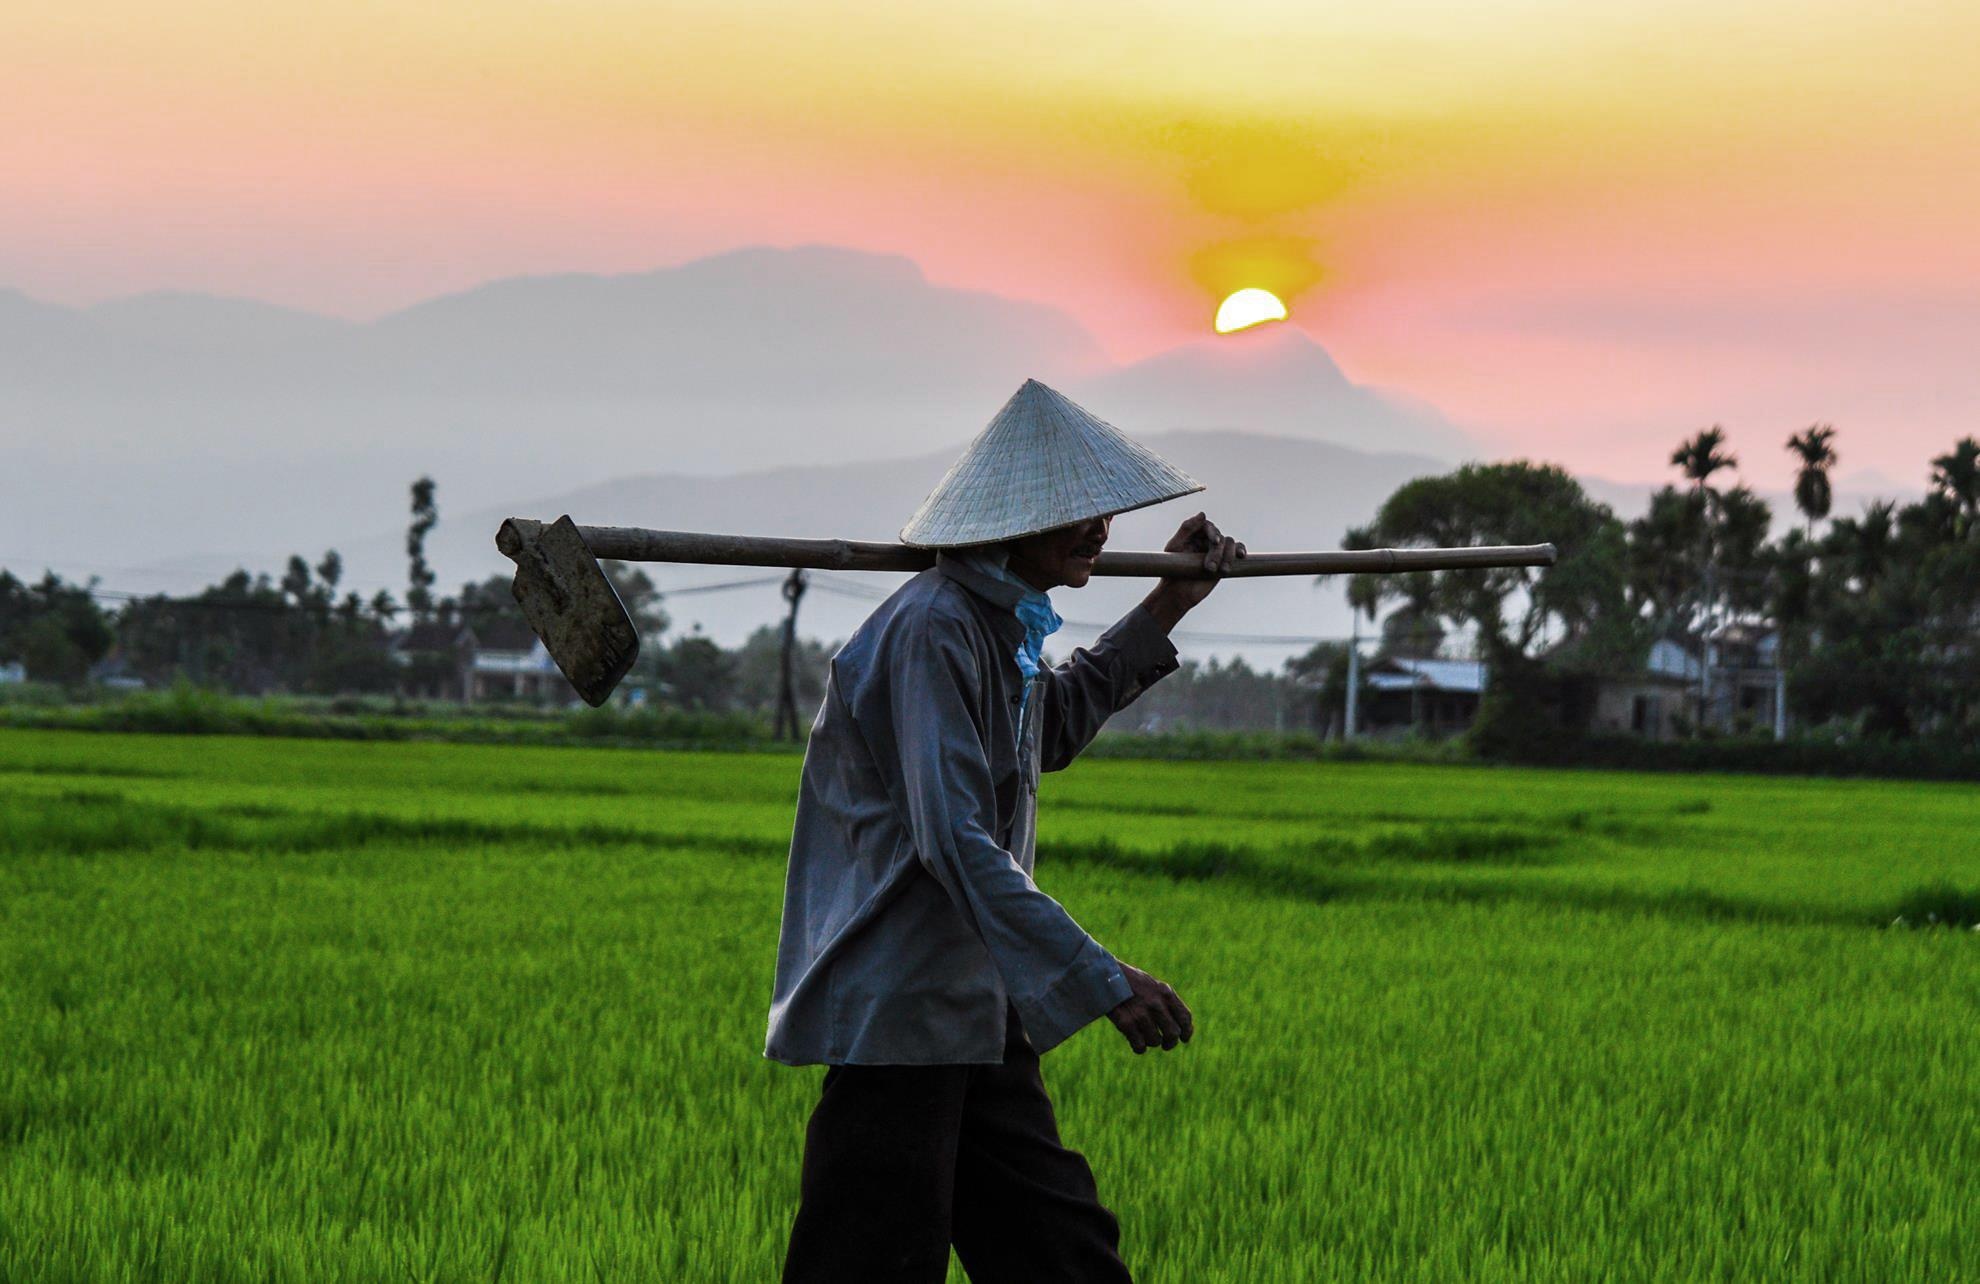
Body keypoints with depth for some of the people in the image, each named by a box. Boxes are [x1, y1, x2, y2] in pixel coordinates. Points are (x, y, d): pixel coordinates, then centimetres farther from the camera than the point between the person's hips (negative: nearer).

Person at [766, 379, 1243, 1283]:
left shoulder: (1000, 625, 13)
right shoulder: (932, 630, -19)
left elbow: (1046, 735, 35)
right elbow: (954, 841, -28)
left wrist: (1165, 610, 32)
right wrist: (1099, 980, -31)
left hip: (974, 1018, 10)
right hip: (892, 1017, -10)